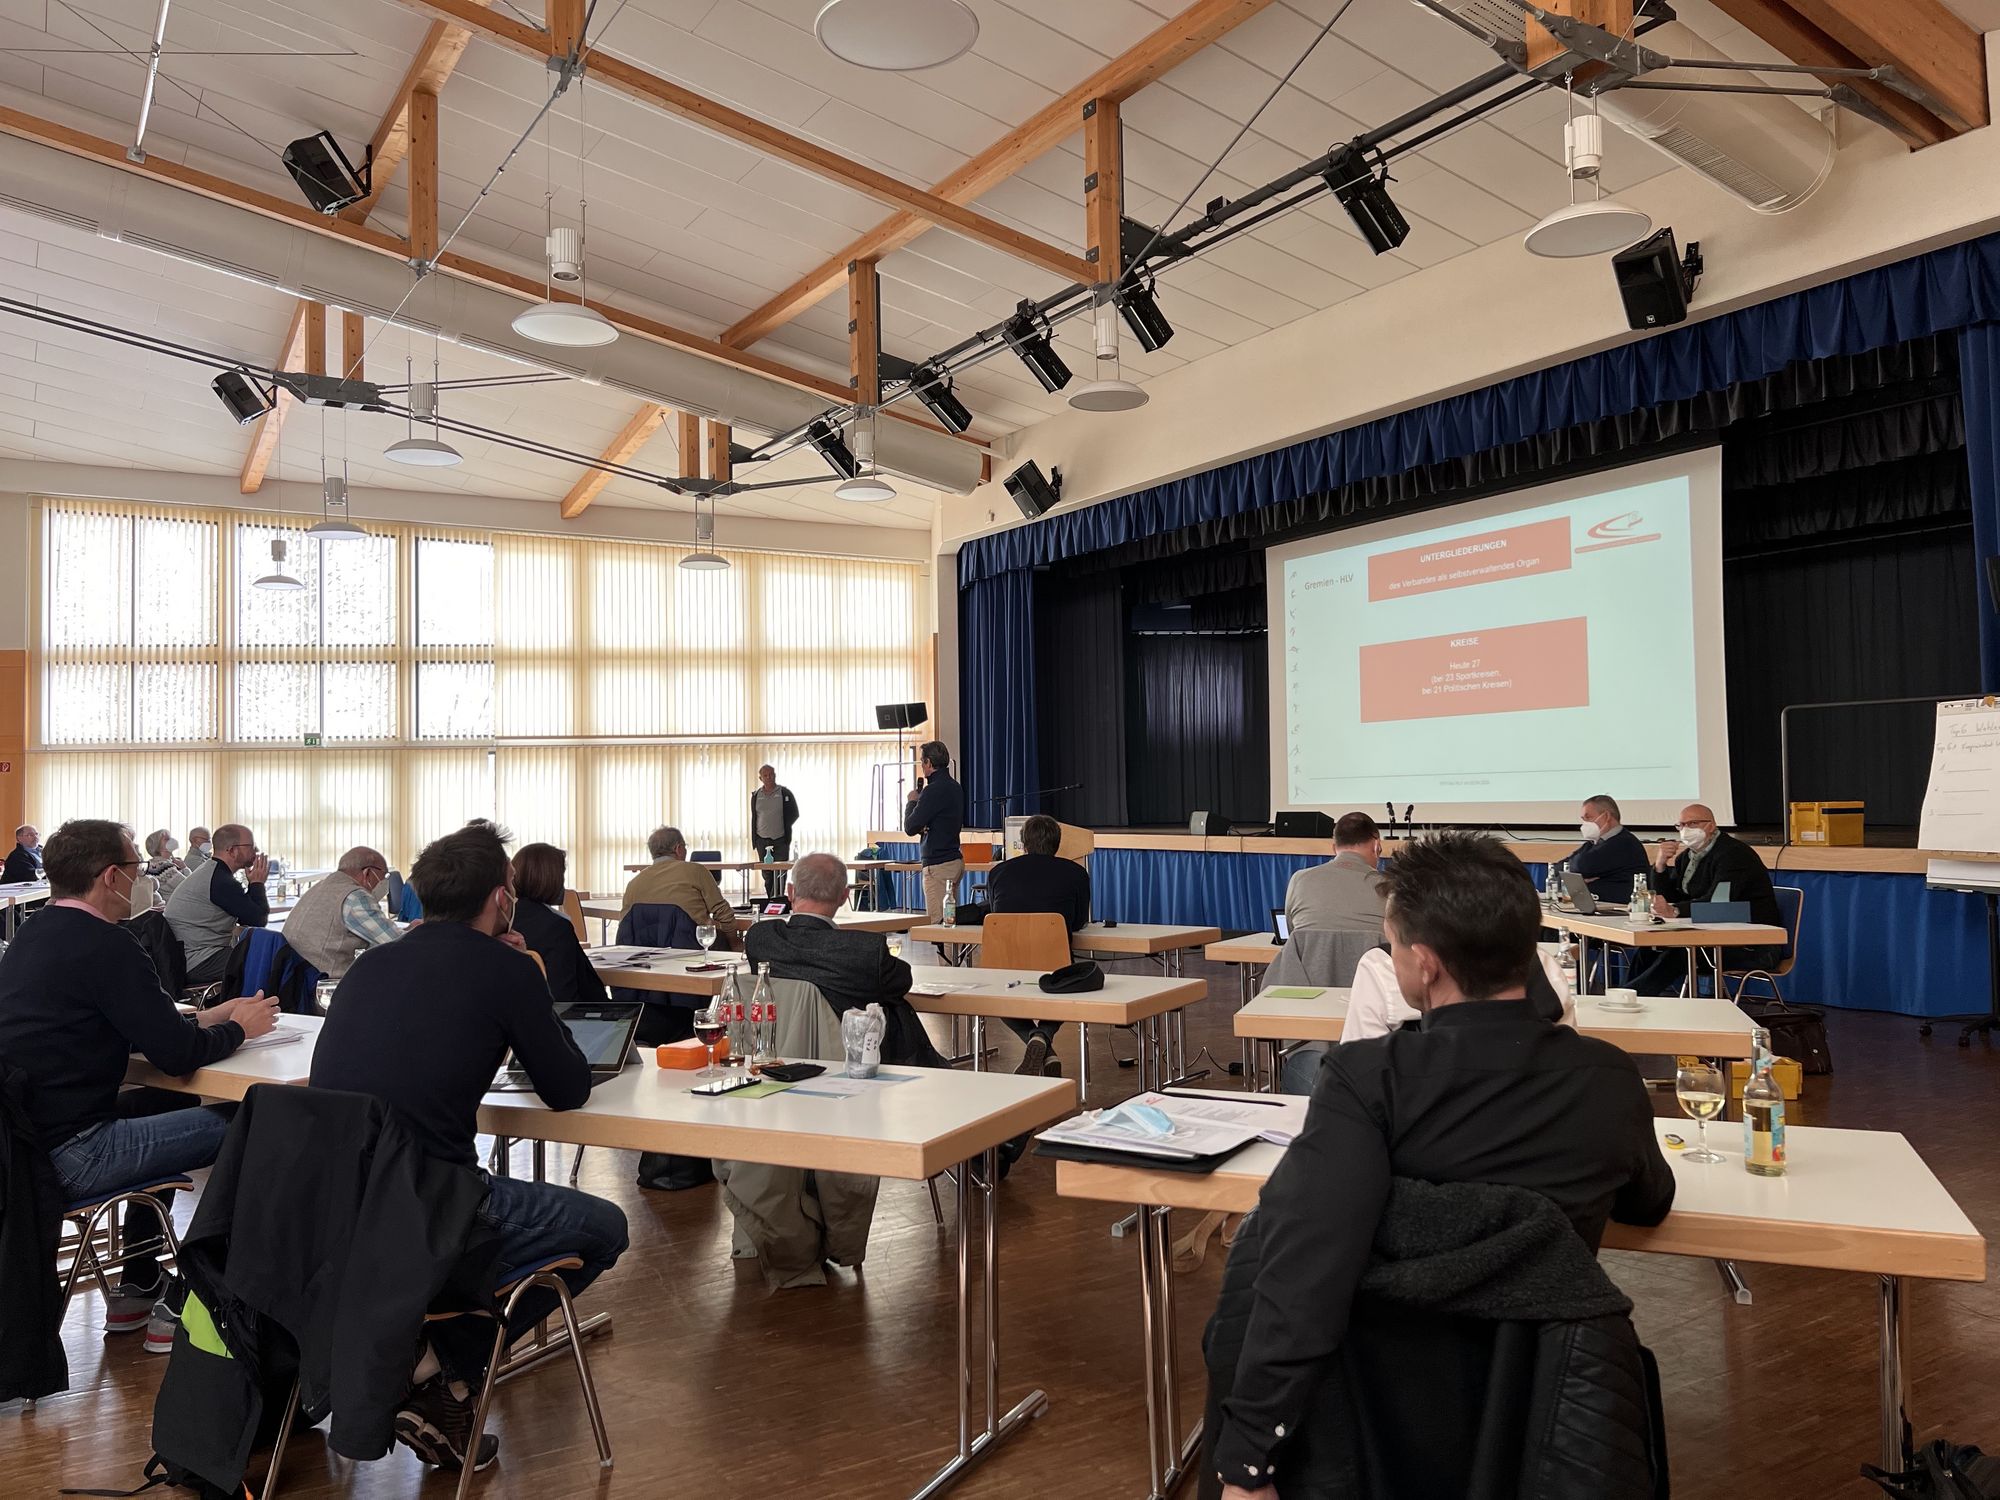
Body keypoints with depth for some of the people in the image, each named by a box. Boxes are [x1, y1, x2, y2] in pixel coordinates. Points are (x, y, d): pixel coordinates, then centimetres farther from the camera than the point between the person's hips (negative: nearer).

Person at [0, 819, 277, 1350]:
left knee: (165, 1105, 27)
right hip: (66, 1156, -10)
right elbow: (178, 1055, -18)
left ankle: (138, 1288, 30)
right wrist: (238, 1028, 1)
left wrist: (204, 1019, 15)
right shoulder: (106, 946, -18)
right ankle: (180, 1306, 6)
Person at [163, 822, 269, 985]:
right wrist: (257, 883, -4)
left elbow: (245, 919, 18)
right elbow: (260, 920, -16)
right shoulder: (221, 881, -18)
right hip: (197, 964, -11)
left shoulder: (210, 872, 16)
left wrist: (254, 884, 5)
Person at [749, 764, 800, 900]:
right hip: (762, 840, 3)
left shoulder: (785, 793, 1)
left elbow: (794, 814, 4)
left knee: (780, 873, -6)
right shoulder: (756, 796, 10)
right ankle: (771, 900, 11)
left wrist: (784, 827, -5)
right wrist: (754, 840, 9)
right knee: (767, 874, 4)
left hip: (781, 840, -2)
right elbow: (753, 817, 14)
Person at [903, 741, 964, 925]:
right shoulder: (955, 787, 13)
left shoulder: (934, 790, -15)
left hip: (938, 865, -9)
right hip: (955, 860, 9)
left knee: (936, 921, -8)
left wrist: (912, 802, 1)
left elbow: (910, 828, -16)